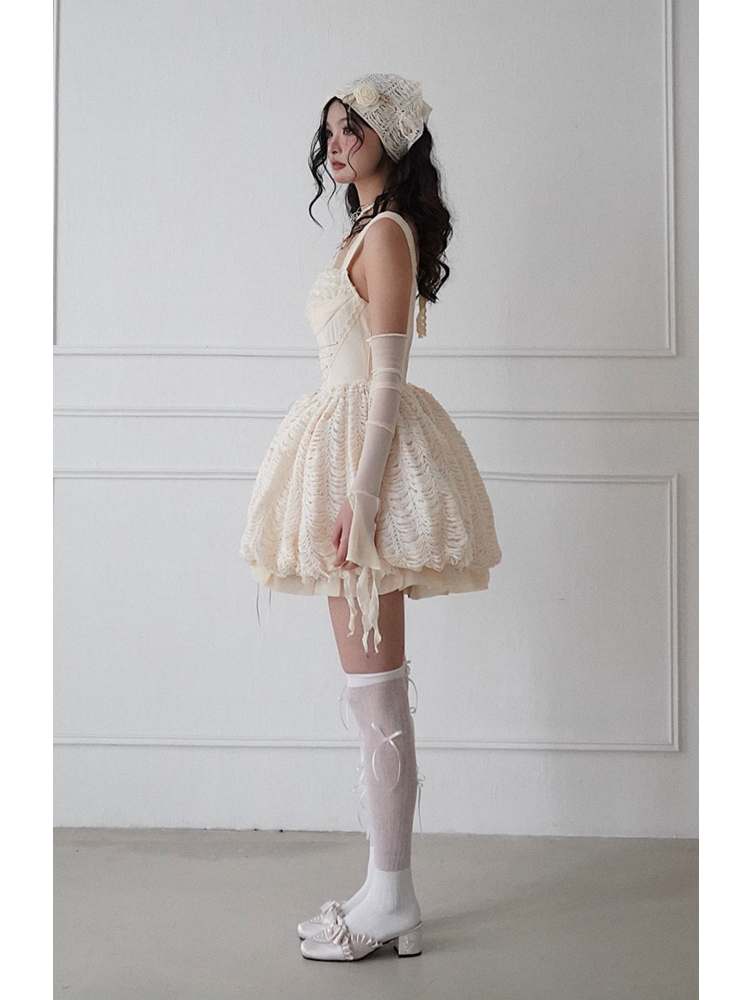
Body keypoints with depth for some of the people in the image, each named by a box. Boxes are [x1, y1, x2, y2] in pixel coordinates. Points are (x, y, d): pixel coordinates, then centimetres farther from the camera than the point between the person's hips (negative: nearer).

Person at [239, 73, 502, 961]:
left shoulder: (386, 233, -11)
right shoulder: (367, 230, 19)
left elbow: (387, 376, -17)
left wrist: (359, 495, -22)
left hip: (371, 451, -10)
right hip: (350, 444, 10)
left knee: (374, 689, -6)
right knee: (374, 687, 11)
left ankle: (389, 901, 2)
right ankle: (389, 892, 18)